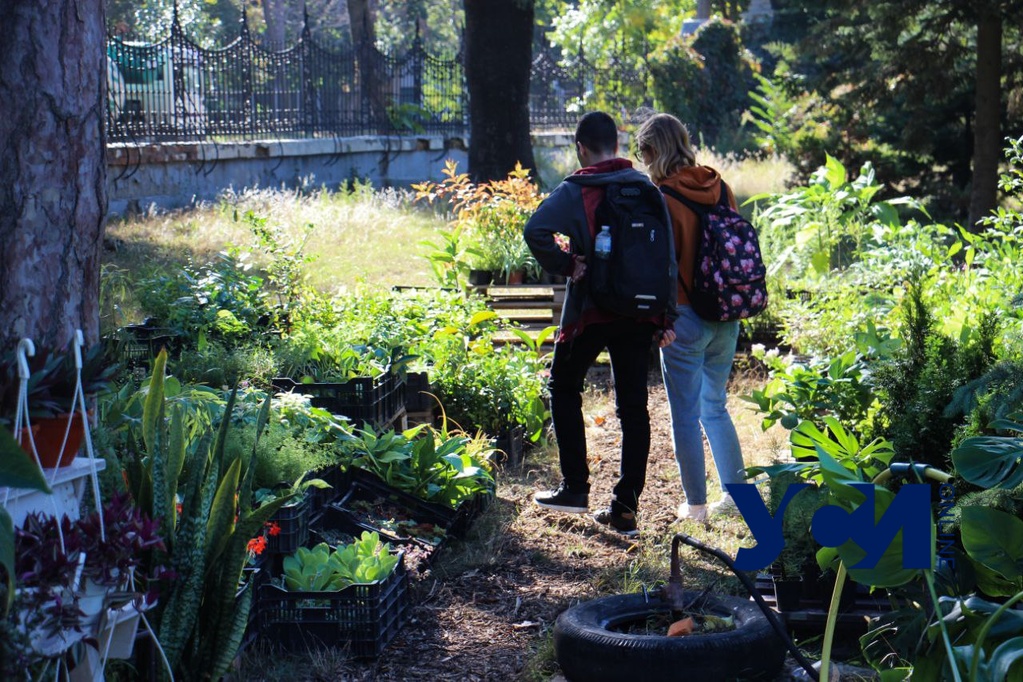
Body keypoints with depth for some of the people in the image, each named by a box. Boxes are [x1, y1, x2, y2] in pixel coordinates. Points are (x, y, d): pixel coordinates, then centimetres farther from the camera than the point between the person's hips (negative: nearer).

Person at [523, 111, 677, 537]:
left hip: (591, 310, -4)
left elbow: (535, 232, -25)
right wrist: (666, 317, 6)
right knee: (633, 406, 8)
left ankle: (575, 488, 14)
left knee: (564, 388, 17)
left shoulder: (575, 190, -8)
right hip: (640, 312, 4)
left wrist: (566, 266, -11)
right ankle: (626, 508, 8)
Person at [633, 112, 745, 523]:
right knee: (715, 408, 19)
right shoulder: (718, 187, 3)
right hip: (726, 316, 6)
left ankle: (695, 505, 12)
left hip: (686, 318, -6)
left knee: (685, 416, 5)